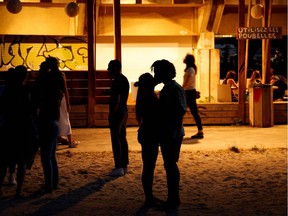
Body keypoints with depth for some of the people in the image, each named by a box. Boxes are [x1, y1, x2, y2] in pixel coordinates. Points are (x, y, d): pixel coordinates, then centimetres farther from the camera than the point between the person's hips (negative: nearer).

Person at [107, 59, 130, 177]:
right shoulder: (124, 79, 13)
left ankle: (119, 168, -6)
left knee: (116, 140, -6)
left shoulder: (117, 81, -17)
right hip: (124, 111, 10)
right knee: (123, 138, 13)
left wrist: (112, 114, -15)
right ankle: (124, 166, 19)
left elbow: (117, 100, -21)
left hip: (117, 113, -10)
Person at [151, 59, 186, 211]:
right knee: (169, 165, 13)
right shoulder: (166, 89, 15)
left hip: (173, 134, -9)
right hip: (166, 133, 9)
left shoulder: (176, 89, -14)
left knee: (170, 165, -5)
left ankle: (173, 200, 2)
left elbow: (181, 111, -20)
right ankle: (173, 199, 22)